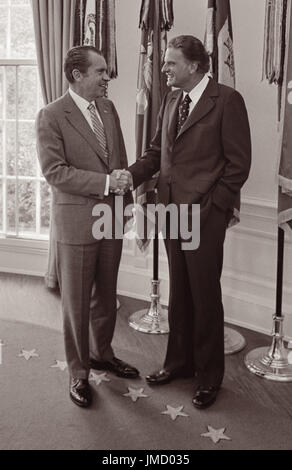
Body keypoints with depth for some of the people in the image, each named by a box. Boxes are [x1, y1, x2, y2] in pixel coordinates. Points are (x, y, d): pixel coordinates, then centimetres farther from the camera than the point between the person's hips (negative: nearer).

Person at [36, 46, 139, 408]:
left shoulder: (108, 108, 9)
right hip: (76, 222, -6)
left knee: (107, 295, 18)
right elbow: (54, 172, -18)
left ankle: (101, 353, 39)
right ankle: (78, 372, 21)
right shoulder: (51, 117, -12)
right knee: (76, 302, 6)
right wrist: (104, 183, -22)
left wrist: (126, 198, 10)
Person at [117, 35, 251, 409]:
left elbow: (238, 163, -10)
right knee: (178, 293, 16)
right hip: (172, 210, 6)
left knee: (205, 296, 5)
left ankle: (209, 376, 22)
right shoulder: (171, 100, 11)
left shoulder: (227, 101, -9)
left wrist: (212, 208, -13)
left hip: (204, 214, -6)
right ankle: (179, 362, 33)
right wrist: (133, 174, -4)